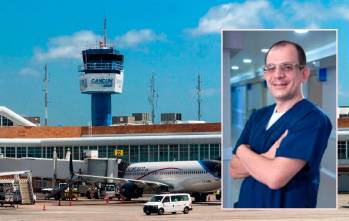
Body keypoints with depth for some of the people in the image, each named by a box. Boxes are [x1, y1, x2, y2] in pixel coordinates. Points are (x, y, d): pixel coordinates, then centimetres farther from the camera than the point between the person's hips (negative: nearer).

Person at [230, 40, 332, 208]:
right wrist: (268, 157, -17)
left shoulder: (313, 119, -16)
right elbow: (234, 169, 1)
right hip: (247, 203, 7)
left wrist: (242, 150, -7)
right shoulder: (258, 116, 7)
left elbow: (275, 177, -25)